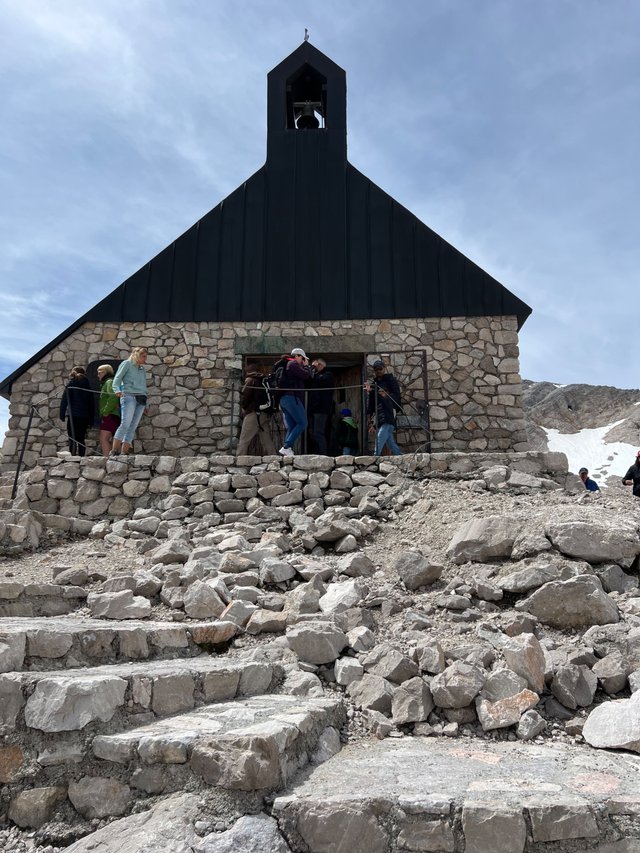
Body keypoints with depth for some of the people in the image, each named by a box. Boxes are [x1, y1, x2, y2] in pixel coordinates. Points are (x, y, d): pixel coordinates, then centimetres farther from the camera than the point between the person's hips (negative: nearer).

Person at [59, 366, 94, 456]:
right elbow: (92, 404, 13)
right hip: (85, 417, 4)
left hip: (73, 415, -4)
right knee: (81, 440, 9)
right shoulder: (88, 386, 14)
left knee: (72, 440, -7)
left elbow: (64, 400, -4)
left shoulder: (71, 384, 4)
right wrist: (91, 421, 15)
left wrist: (62, 415, -2)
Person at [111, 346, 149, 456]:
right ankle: (114, 451, -20)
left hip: (141, 399, 6)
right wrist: (117, 390, -20)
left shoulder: (142, 369, 25)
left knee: (133, 427, -3)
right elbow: (117, 379, 0)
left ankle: (124, 452, -4)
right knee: (125, 424, -19)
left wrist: (145, 405, 20)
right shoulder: (127, 364, 9)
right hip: (129, 396, -6)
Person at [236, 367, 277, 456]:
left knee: (244, 440, -6)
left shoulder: (250, 380, -3)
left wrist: (243, 407, 9)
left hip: (253, 413, -7)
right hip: (265, 414, 7)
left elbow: (244, 396, -9)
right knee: (267, 440, 7)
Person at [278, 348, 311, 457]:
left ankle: (287, 450, -4)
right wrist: (306, 366, 9)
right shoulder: (293, 364, -2)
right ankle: (286, 447, -19)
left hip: (284, 399, 10)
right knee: (302, 423, -11)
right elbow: (306, 376, -9)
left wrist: (304, 366, 22)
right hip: (291, 397, -10)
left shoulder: (287, 365, 28)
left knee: (291, 427, 6)